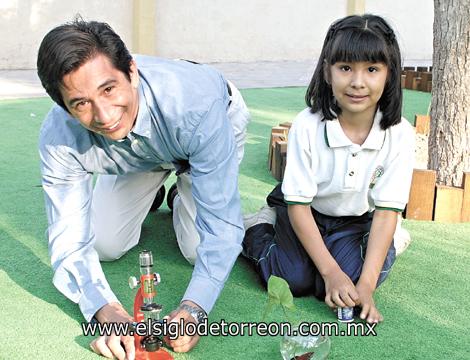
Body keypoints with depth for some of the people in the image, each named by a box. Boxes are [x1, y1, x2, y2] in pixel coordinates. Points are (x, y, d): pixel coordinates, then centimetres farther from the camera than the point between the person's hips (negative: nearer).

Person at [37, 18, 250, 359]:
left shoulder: (197, 104, -46)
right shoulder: (58, 139, -36)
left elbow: (221, 222, -42)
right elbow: (70, 241, -33)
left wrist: (192, 309, -54)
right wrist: (108, 312, -50)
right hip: (138, 155, 3)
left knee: (199, 251, -10)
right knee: (105, 246, 0)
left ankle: (185, 197, 22)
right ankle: (150, 194, 29)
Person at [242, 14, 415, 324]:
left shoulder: (400, 135, -24)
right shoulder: (308, 126, -28)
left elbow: (386, 211, -20)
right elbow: (298, 204, -22)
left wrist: (367, 284, -26)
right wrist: (331, 271, -26)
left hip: (355, 221, 2)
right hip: (304, 213, -1)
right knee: (295, 280, -19)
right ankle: (256, 230, 10)